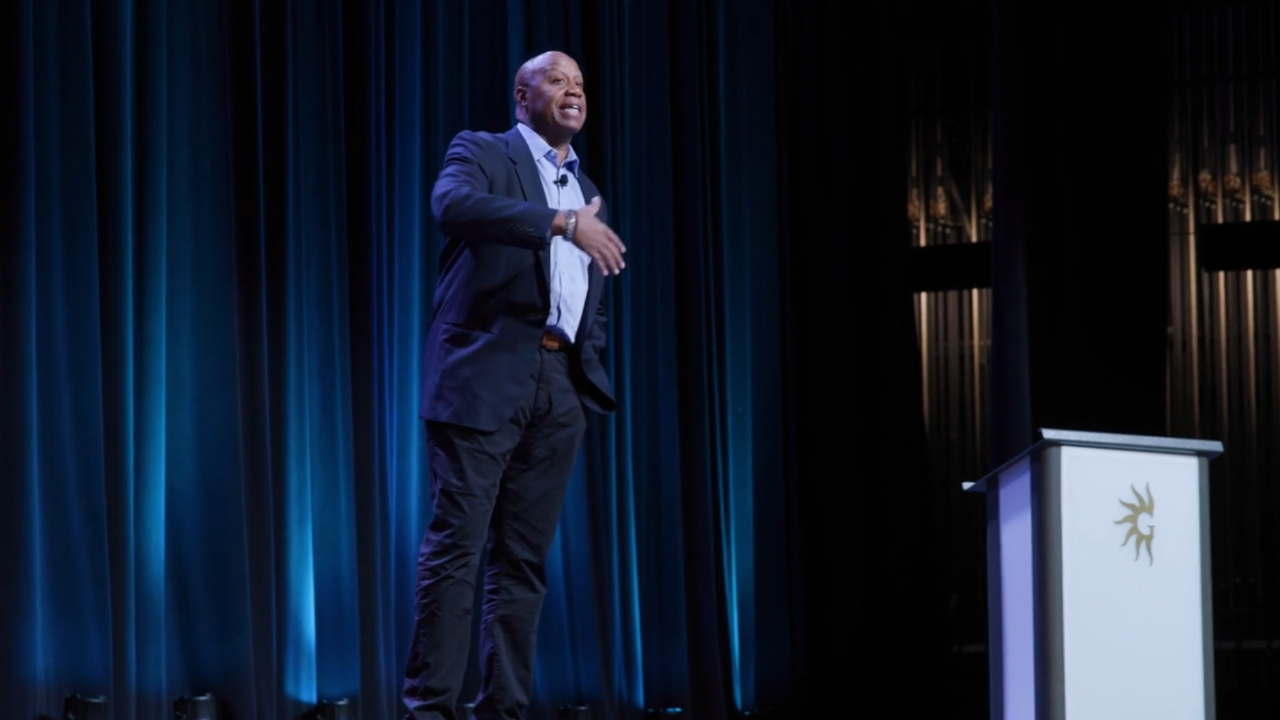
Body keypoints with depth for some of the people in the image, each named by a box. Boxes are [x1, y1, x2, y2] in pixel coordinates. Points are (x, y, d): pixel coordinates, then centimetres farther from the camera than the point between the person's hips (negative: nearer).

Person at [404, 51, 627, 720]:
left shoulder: (586, 191, 23)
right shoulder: (481, 152, 5)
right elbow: (453, 202, -20)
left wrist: (589, 376, 11)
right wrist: (561, 221, -26)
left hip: (559, 388, 6)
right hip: (485, 374, -6)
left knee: (524, 558, 5)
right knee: (457, 542, -9)